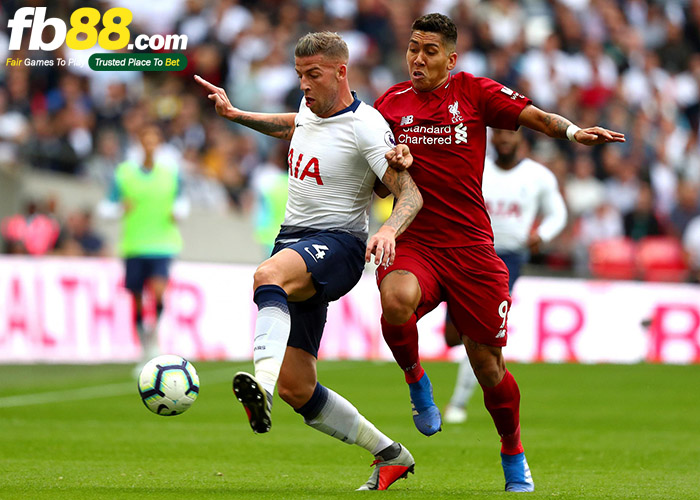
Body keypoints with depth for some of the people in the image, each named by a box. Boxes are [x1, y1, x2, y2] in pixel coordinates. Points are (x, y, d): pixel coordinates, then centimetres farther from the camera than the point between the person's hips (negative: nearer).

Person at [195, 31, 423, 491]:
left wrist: (389, 230, -38)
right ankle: (390, 456, 17)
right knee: (296, 389, 2)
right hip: (294, 244, 8)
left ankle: (262, 383, -65)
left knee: (268, 276, -42)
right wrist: (235, 115, 31)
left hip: (337, 244, -8)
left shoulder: (366, 126, -12)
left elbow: (410, 194, -19)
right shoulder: (311, 109, 12)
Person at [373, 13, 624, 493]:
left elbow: (537, 117, -2)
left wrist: (572, 130, -22)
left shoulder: (474, 92, 4)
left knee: (488, 363, 2)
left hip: (470, 245, -1)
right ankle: (416, 380, -3)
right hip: (413, 241, 1)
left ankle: (514, 458, 26)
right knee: (396, 300, -34)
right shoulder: (391, 103, 9)